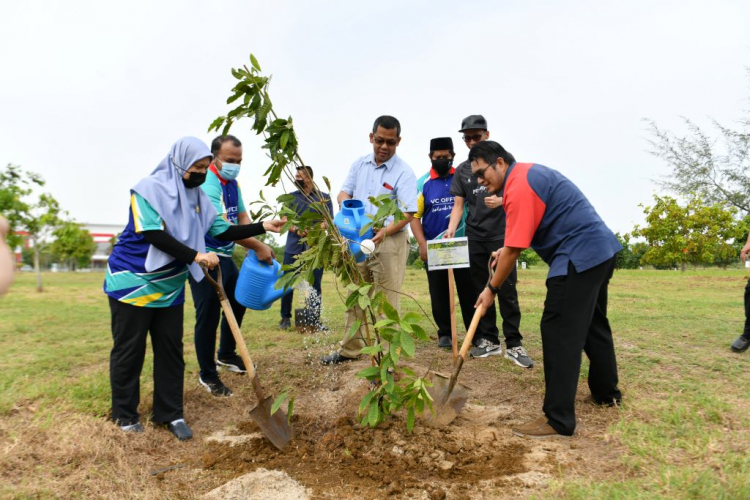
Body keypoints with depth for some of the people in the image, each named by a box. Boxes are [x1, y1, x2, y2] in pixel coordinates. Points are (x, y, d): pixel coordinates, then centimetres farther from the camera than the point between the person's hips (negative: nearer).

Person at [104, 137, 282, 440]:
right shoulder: (149, 189, -14)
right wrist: (196, 256, -28)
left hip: (169, 288, 6)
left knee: (170, 350, 8)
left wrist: (263, 227, -1)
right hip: (132, 283, -5)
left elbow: (222, 231, 4)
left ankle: (170, 413, 19)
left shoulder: (198, 197, 5)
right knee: (129, 351, 5)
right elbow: (153, 235, -23)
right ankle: (124, 414, 22)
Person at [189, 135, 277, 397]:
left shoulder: (232, 183, 7)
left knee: (237, 302, 19)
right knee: (209, 315, -3)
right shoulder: (207, 185, -22)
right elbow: (222, 227, -29)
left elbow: (242, 216, 6)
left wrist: (256, 244, -9)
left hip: (225, 256, 9)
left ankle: (226, 355, 39)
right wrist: (258, 246, -26)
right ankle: (207, 375, 13)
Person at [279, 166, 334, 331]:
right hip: (293, 246, 2)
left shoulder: (324, 198, 8)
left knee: (315, 284, 0)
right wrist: (296, 229, -17)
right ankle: (285, 318, 14)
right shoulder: (291, 197, 13)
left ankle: (315, 319, 11)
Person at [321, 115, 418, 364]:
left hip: (389, 241, -6)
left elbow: (407, 213, -17)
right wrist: (346, 205, -16)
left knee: (386, 302, -3)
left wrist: (383, 233, -31)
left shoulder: (404, 172, -10)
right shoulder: (359, 164, 8)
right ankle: (350, 348, 29)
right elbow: (343, 192, 9)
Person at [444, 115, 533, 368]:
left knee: (507, 291, -5)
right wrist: (451, 229, -10)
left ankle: (514, 344, 0)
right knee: (481, 290, 7)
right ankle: (488, 340, 15)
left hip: (501, 234, -3)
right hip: (475, 237, 4)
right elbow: (458, 204, 7)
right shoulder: (462, 170, 11)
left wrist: (501, 200, -20)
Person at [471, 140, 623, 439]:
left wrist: (492, 289, -6)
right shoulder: (528, 172, 15)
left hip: (579, 256, -11)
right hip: (601, 249, 11)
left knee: (560, 333, -9)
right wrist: (507, 251, 18)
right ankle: (607, 393, 38)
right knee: (593, 324, 21)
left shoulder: (519, 187, -17)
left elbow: (513, 250, -17)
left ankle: (558, 420, -5)